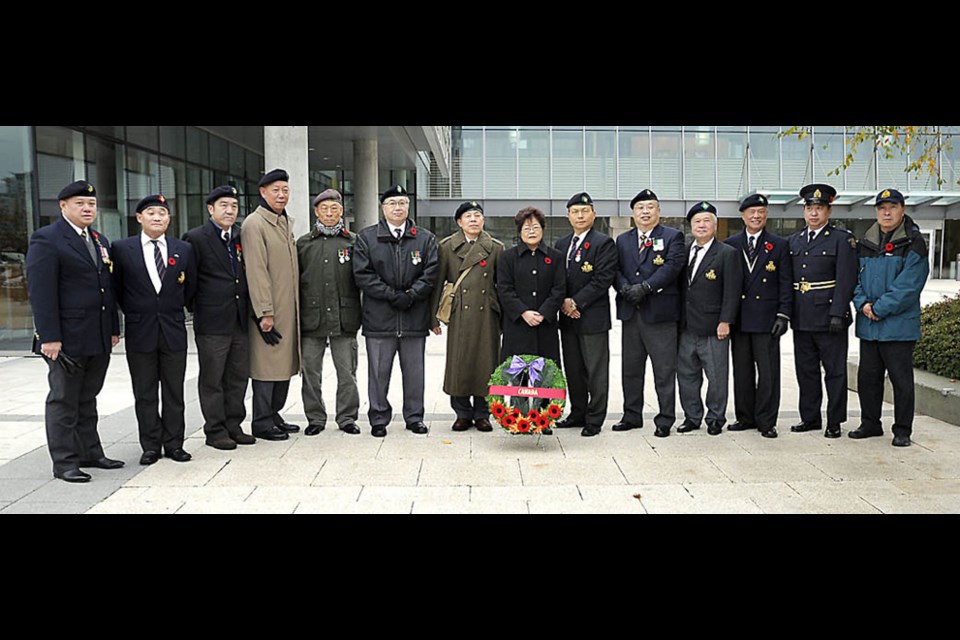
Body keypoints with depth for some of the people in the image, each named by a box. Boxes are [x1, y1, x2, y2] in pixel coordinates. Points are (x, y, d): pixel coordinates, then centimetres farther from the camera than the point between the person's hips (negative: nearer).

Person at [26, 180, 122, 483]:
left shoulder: (100, 241, 16)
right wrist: (49, 337, -19)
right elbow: (41, 292, -14)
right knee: (63, 401, 3)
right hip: (67, 339, -7)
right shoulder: (46, 239, -7)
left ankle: (90, 453, 24)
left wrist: (114, 328, 14)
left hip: (99, 340, 7)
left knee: (87, 399, 16)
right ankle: (64, 462, 10)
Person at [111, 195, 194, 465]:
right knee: (145, 394, 5)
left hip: (174, 331, 1)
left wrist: (173, 311, 11)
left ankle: (174, 444, 16)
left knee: (174, 392, 7)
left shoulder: (184, 249, 5)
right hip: (140, 331, -1)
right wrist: (133, 314, 7)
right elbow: (116, 288, 8)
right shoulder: (122, 248, 0)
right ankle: (150, 446, 14)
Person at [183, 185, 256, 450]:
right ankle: (215, 431, 12)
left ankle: (233, 426, 22)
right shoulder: (196, 237, -6)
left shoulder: (242, 236, 10)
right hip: (211, 322, -6)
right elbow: (188, 279, -5)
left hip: (240, 319, 6)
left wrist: (250, 310, 9)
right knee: (212, 379, 3)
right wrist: (195, 308, -2)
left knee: (238, 376, 11)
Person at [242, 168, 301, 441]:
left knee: (284, 364, 13)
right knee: (267, 365, -3)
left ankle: (274, 415, 23)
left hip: (288, 308, 9)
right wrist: (264, 312, -20)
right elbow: (256, 272, -17)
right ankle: (262, 422, 6)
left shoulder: (285, 222, 16)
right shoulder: (254, 224, -11)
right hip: (268, 310, -9)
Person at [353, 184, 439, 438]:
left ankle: (414, 417, 20)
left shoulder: (426, 238, 10)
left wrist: (410, 296, -13)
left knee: (414, 370, 8)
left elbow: (431, 273, 1)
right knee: (379, 371, 4)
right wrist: (392, 295, -12)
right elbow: (362, 274, -4)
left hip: (415, 317, 1)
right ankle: (379, 419, 15)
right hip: (379, 316, -1)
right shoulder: (366, 237, 5)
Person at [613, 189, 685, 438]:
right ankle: (632, 416, 22)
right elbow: (615, 269, 7)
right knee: (631, 369, 11)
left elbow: (672, 266, -11)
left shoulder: (673, 237, 3)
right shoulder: (622, 240, 17)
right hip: (630, 313, 5)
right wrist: (625, 287, -13)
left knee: (664, 370, -1)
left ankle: (665, 419, 7)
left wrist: (645, 287, -18)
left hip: (660, 314, -4)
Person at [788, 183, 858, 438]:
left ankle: (834, 422, 12)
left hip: (828, 318, -5)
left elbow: (846, 281, -9)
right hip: (801, 319, 5)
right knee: (805, 370, 11)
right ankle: (810, 418, 22)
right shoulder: (794, 240, 14)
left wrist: (838, 314, -17)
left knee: (835, 371, 3)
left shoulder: (842, 239, -2)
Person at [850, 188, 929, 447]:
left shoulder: (913, 244, -6)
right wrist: (862, 304, -7)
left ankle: (902, 430, 13)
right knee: (867, 377, 13)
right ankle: (870, 423, 26)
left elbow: (908, 286, -14)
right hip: (868, 325, 6)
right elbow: (855, 278, 11)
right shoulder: (865, 244, 11)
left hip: (899, 325, -5)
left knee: (901, 378, 1)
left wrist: (880, 309, -16)